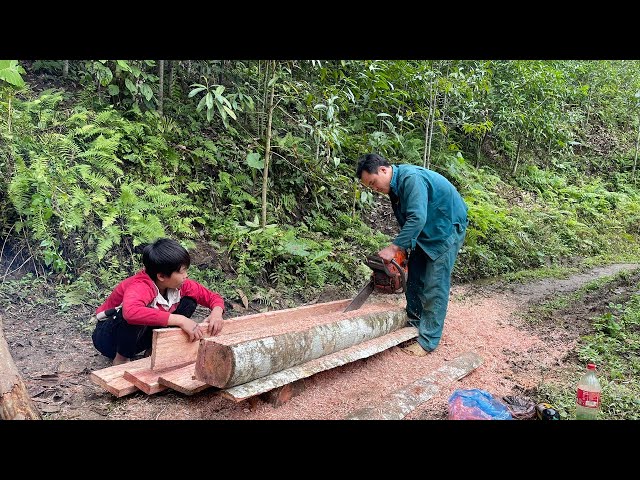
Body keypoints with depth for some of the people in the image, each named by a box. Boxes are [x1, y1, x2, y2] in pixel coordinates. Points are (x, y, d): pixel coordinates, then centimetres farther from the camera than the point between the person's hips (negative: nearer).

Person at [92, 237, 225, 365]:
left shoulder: (180, 284, -13)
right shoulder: (140, 287, -34)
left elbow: (213, 297, -5)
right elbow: (131, 312, -56)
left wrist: (217, 312, -29)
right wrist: (180, 320, -54)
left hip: (139, 336, 6)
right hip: (107, 336, -6)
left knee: (189, 302, -9)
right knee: (132, 316, -40)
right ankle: (121, 359, -12)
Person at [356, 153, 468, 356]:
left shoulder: (411, 179, -28)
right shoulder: (395, 186, 1)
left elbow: (417, 218, -36)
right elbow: (407, 221, 6)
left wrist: (393, 248, -35)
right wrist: (404, 248, -1)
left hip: (447, 229, -9)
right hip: (426, 232, 9)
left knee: (434, 286, -8)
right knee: (414, 277, 10)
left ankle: (428, 340, -1)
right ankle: (413, 324, 22)